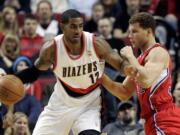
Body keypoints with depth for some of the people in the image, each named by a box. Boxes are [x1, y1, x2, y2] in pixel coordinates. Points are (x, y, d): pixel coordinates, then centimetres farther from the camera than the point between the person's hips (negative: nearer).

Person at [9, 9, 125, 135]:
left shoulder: (96, 44, -20)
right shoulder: (51, 49, -17)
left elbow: (120, 64, -9)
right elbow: (36, 70, 3)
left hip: (88, 105, -2)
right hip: (61, 105, 2)